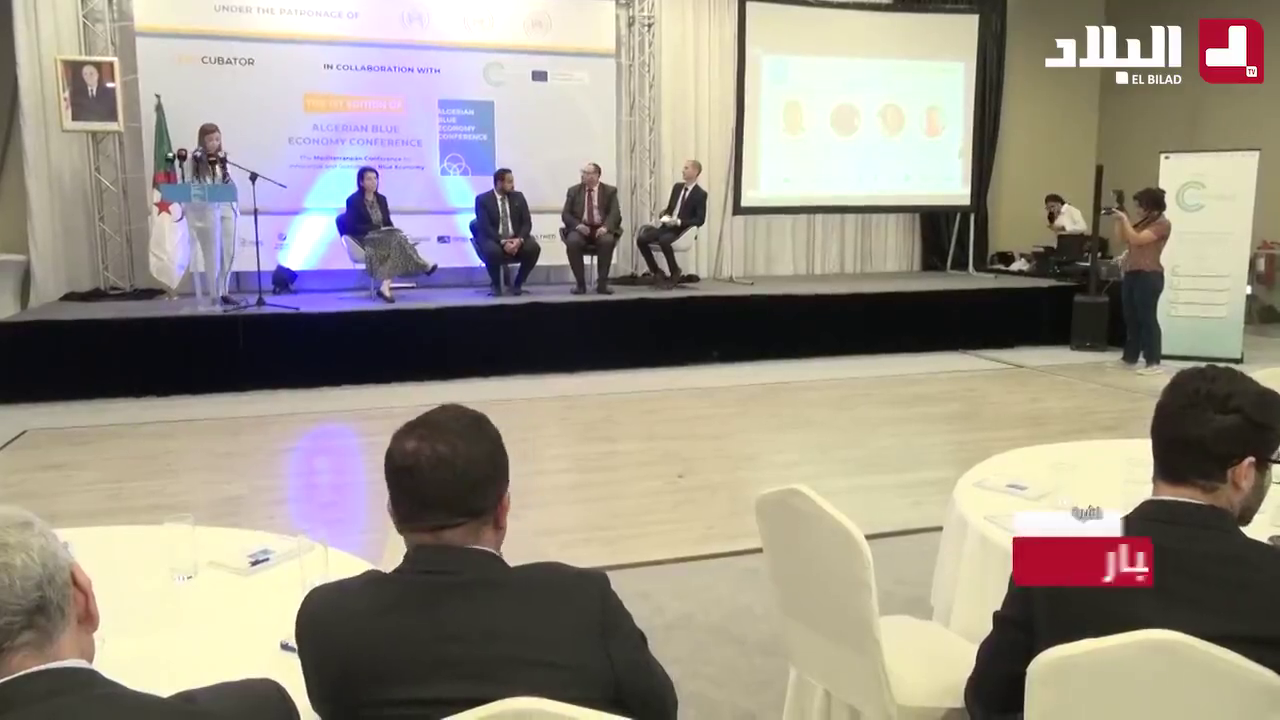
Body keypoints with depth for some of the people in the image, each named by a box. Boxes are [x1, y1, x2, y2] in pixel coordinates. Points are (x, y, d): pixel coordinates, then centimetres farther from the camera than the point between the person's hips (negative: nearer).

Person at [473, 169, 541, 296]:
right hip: (493, 240, -3)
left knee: (534, 248, -27)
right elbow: (485, 227, -13)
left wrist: (519, 239, -19)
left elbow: (527, 223, 1)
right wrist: (503, 242, -27)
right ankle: (495, 284, -8)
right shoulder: (482, 199, -3)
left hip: (516, 239, 3)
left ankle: (517, 283, -4)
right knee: (493, 251, -38)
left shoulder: (518, 197, 8)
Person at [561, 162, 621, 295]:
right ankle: (580, 283, -21)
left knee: (607, 241, -35)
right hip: (580, 228, 1)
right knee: (572, 242, -33)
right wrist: (577, 225, -15)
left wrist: (605, 227, -24)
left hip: (600, 229, -1)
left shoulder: (610, 191, 8)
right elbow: (565, 214, 7)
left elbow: (615, 213, -3)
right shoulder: (574, 190, 12)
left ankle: (602, 283, -24)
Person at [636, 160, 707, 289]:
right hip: (667, 226, 7)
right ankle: (657, 273, -2)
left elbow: (700, 220, -11)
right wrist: (664, 216, -3)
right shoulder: (677, 187, 14)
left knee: (664, 240, -37)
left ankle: (675, 273, -13)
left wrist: (678, 222, -20)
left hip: (683, 229, -7)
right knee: (641, 239, -16)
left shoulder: (700, 194, -6)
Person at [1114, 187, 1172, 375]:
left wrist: (1125, 219, -13)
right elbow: (1121, 238, 22)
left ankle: (1153, 363, -9)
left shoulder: (1162, 224, -9)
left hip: (1149, 276, -9)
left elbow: (1136, 239, -20)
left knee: (1147, 319, -10)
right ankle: (1129, 358, 20)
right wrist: (1119, 220, 9)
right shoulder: (1143, 222, 18)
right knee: (1131, 318, 12)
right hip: (1132, 274, 9)